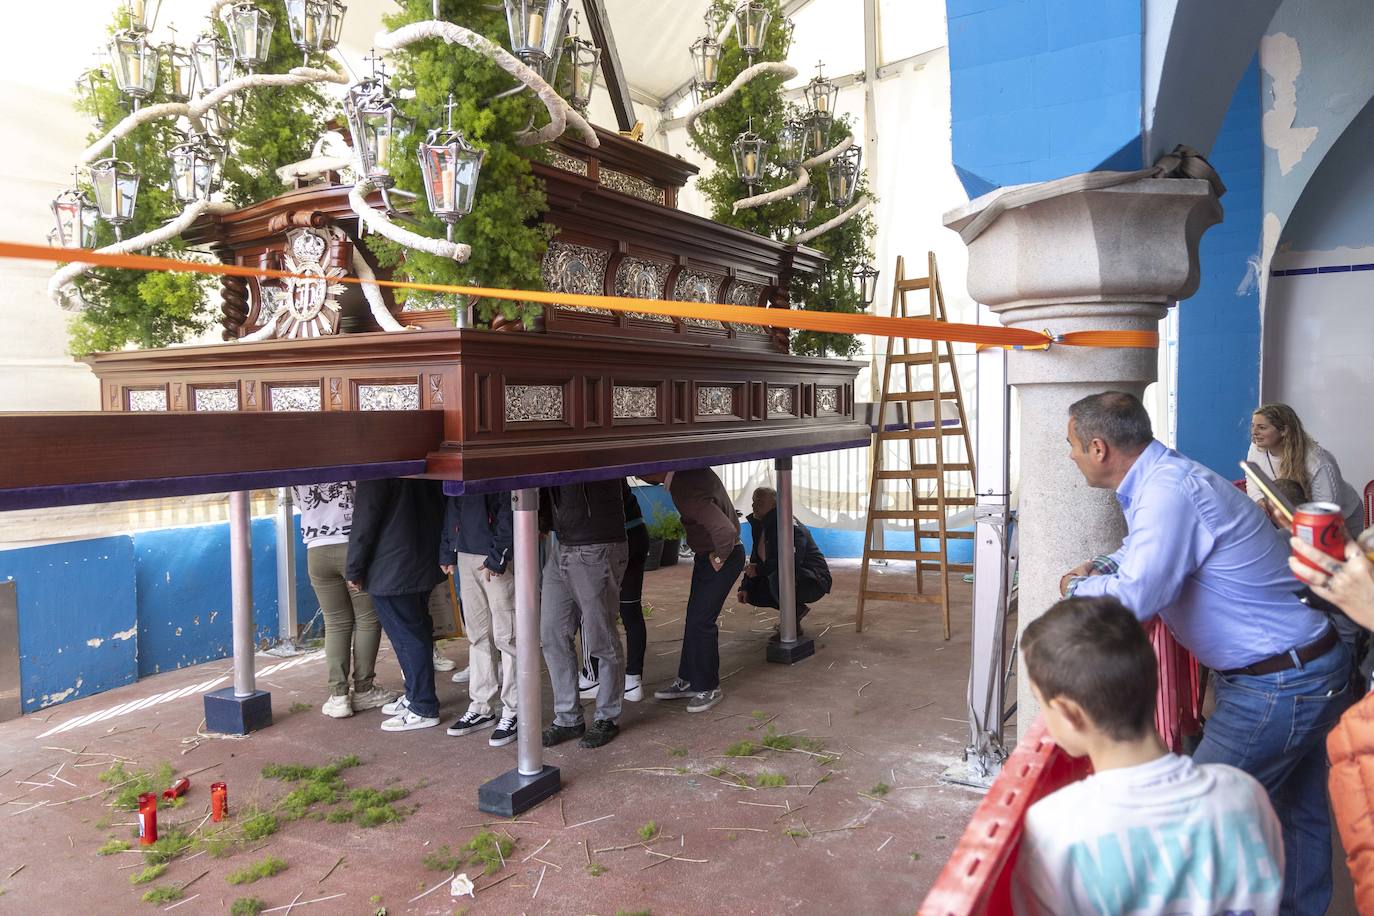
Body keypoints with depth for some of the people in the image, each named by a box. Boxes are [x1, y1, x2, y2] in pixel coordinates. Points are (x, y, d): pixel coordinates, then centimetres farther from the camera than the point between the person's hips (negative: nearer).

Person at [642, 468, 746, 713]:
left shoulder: (685, 490, -33)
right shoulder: (690, 469, -4)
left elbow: (726, 530, -43)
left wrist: (720, 558, -23)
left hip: (721, 558, -10)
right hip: (706, 555, 10)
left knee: (701, 622, -6)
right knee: (693, 621, 15)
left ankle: (709, 688, 10)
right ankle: (688, 681, 26)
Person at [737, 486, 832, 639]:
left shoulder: (789, 526, -24)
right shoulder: (760, 527, 6)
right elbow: (755, 560, 10)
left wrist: (759, 569, -29)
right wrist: (745, 587, -5)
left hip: (814, 582, -10)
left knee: (777, 576, -38)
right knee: (751, 593, -2)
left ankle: (792, 622, -14)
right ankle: (797, 608, 11)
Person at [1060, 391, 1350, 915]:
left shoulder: (1168, 492, -25)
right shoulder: (1165, 476, 6)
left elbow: (1134, 600, -31)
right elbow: (1146, 551, 25)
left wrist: (1076, 588, -11)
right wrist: (1100, 568, 6)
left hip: (1276, 688, -10)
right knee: (1300, 812, 22)